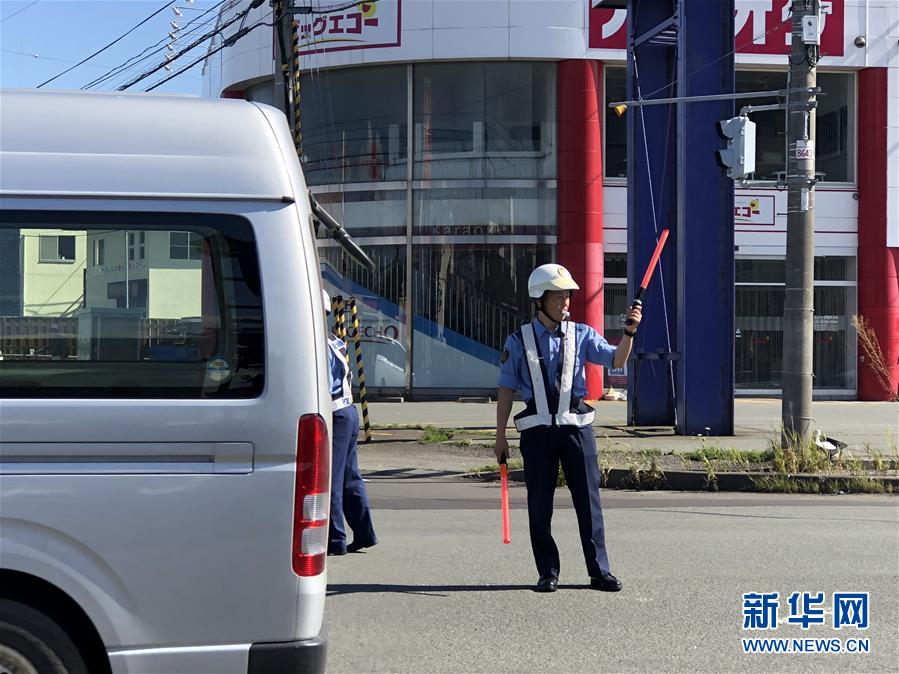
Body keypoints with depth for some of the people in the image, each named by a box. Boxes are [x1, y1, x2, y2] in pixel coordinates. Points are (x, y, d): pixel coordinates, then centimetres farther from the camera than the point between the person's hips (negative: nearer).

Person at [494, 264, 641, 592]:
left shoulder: (581, 334, 7)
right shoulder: (519, 341, 4)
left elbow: (616, 360, -6)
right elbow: (506, 389, 6)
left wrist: (629, 333, -24)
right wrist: (500, 436, 3)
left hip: (576, 427, 1)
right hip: (537, 430, 0)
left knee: (588, 500, 2)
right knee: (540, 504, 4)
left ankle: (599, 571, 8)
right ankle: (548, 573, 13)